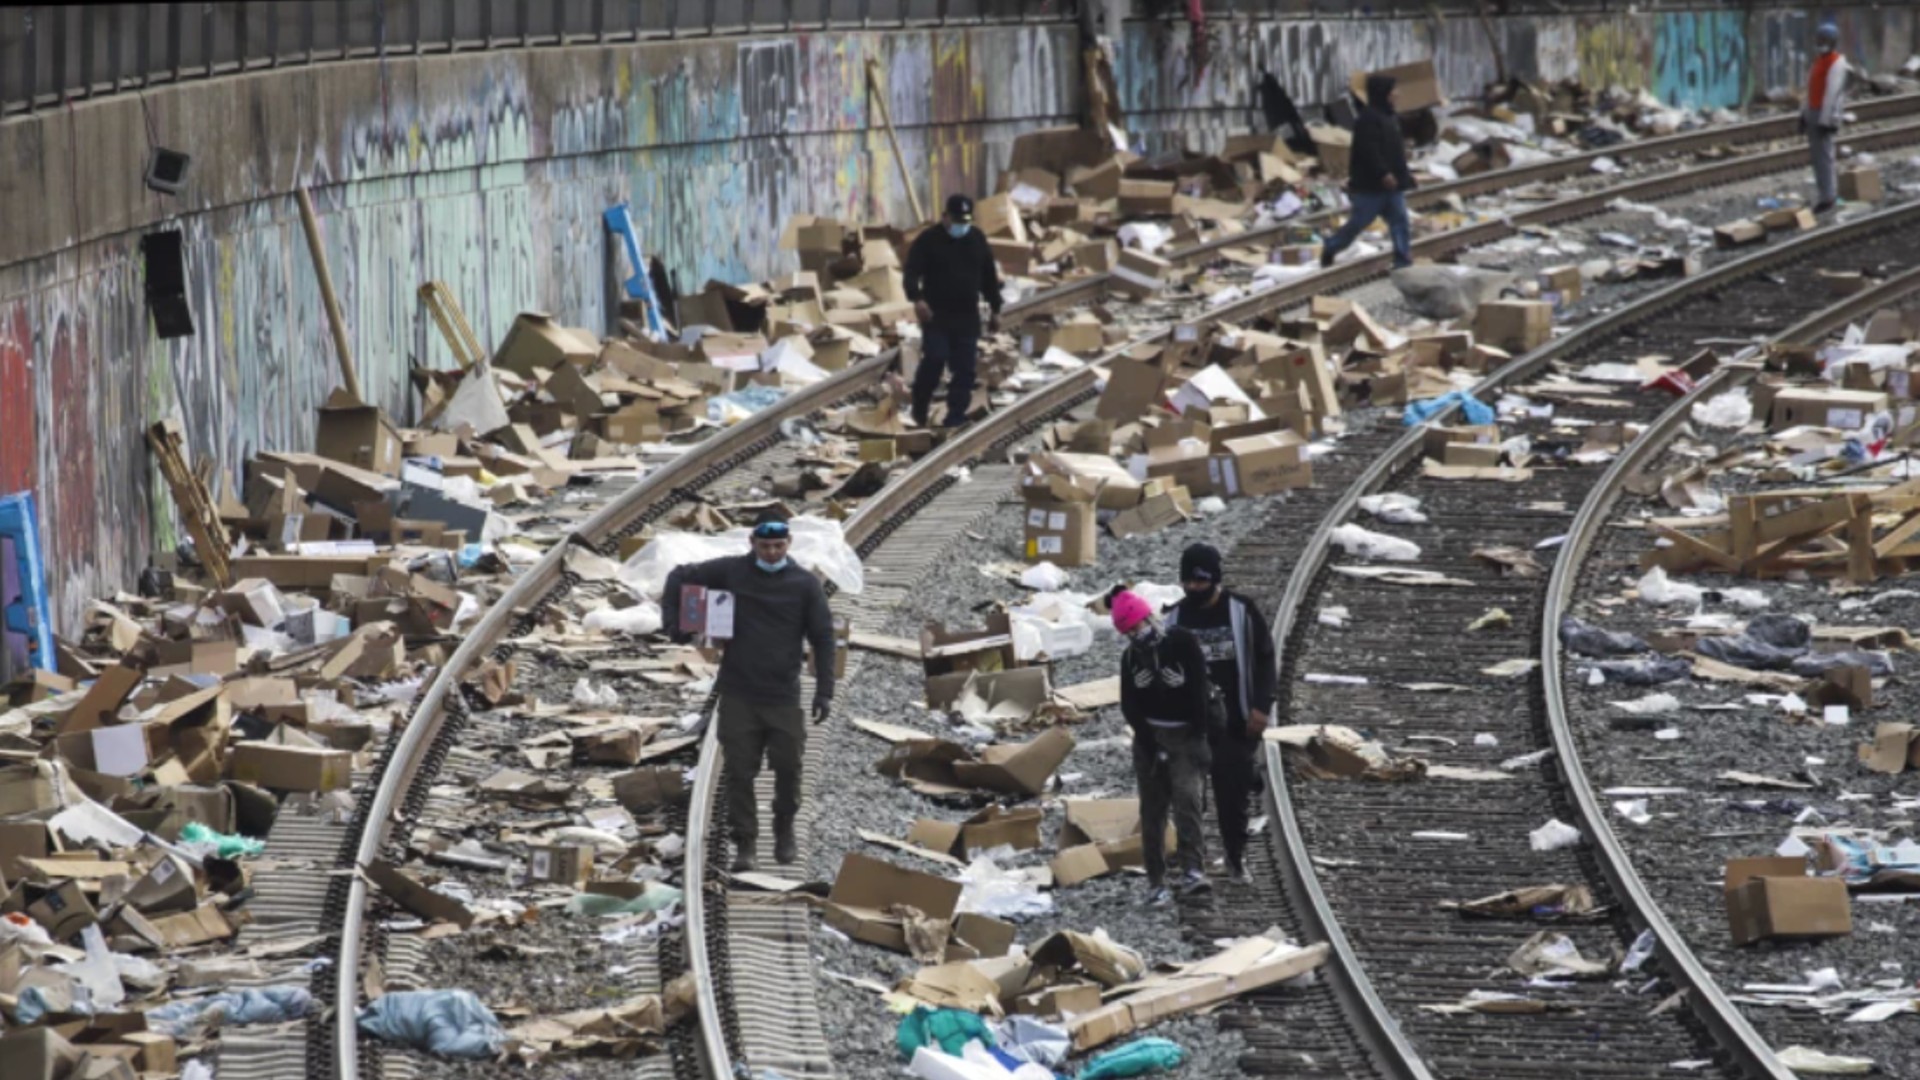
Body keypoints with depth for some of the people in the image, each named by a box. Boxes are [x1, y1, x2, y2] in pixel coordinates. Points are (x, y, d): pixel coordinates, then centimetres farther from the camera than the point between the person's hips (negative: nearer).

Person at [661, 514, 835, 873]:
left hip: (783, 697, 0)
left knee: (788, 767, 6)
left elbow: (823, 638, 2)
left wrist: (824, 691, -4)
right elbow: (681, 577, 11)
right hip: (738, 696, 0)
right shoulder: (731, 572, 0)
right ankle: (744, 845, 6)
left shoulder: (805, 585, 0)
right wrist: (672, 618, -3)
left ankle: (784, 830, 31)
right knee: (740, 772, -1)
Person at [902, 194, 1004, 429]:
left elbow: (989, 277, 18)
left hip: (967, 317, 4)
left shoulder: (978, 240, 10)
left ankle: (956, 418, 5)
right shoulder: (928, 241, -5)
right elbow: (912, 271, -13)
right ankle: (919, 412, 1)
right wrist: (917, 298, -31)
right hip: (936, 315, -4)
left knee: (964, 368, 0)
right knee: (934, 360, -16)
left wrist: (995, 310, 16)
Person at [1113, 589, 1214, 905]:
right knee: (1152, 811, 2)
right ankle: (1156, 882, 4)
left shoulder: (1184, 644, -8)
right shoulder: (1131, 657, 4)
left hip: (1185, 734, -4)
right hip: (1149, 736, 4)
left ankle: (1192, 871, -29)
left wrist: (1197, 740, -13)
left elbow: (1199, 693, -9)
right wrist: (1151, 746, -8)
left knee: (1187, 799, -21)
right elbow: (1129, 707, 2)